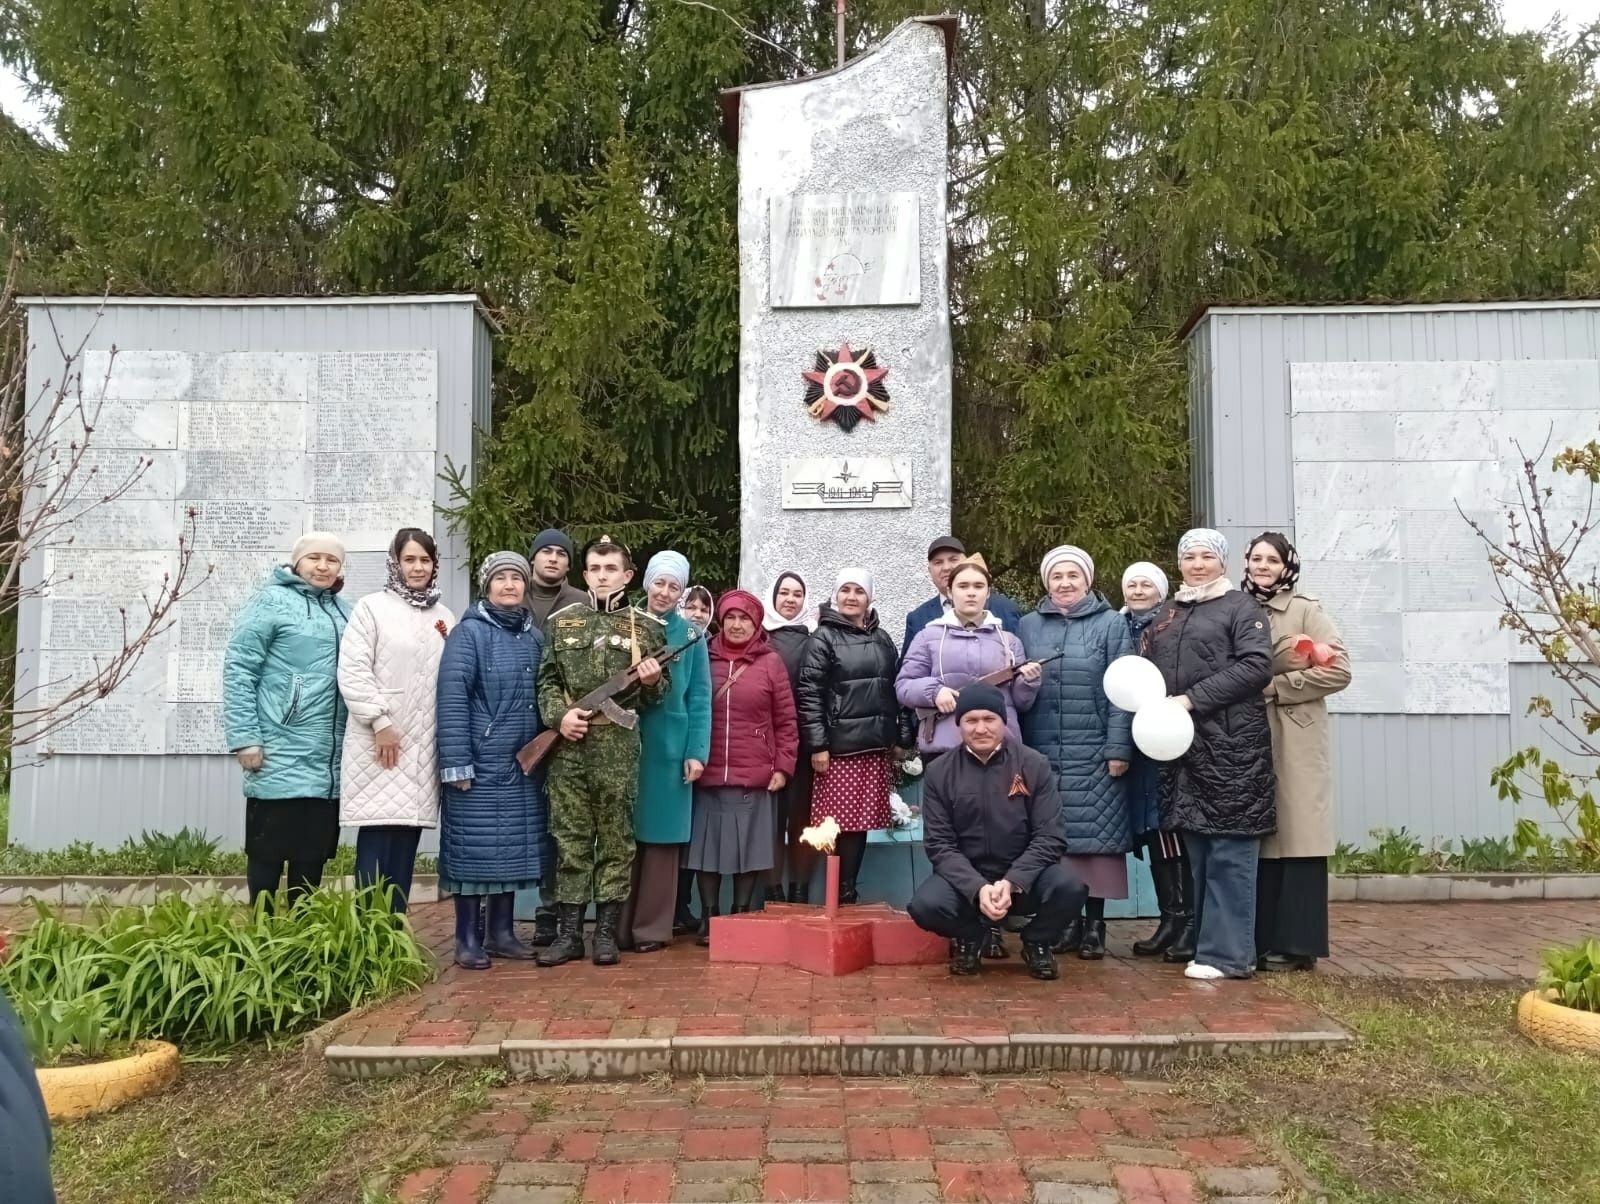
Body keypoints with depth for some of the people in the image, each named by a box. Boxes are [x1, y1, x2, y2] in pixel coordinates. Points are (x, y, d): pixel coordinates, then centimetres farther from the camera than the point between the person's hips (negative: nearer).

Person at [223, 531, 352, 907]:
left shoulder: (345, 612, 13)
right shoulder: (272, 601, -4)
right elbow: (238, 671, -8)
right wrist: (245, 739, -13)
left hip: (328, 765, 6)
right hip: (280, 762, -5)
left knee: (312, 857, 13)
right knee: (268, 855, 4)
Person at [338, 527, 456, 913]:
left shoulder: (445, 618, 14)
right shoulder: (372, 607, 0)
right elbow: (352, 671, -8)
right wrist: (379, 722, -13)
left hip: (424, 745, 5)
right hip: (380, 740, -4)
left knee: (406, 842, 7)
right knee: (377, 840, -6)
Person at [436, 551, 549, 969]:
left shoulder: (534, 636, 11)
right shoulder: (468, 632, -7)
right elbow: (451, 698, -13)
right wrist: (456, 761, -18)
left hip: (522, 764, 6)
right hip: (481, 763, -5)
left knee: (513, 848, 10)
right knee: (475, 849, 1)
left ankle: (502, 931, 21)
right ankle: (468, 939, 10)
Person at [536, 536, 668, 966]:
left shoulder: (646, 625, 7)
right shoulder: (561, 621, 11)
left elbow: (658, 692, 10)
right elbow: (547, 680, 10)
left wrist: (652, 682, -12)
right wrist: (559, 715, -7)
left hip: (620, 747, -1)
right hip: (568, 745, 1)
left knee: (616, 839, 4)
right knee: (570, 839, 5)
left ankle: (606, 931, 12)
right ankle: (568, 932, 12)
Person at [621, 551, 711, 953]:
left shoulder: (689, 635, 3)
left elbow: (699, 698, 1)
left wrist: (697, 751, -6)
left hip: (669, 747, 0)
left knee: (661, 837, 4)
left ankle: (652, 927, 13)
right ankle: (621, 925, 15)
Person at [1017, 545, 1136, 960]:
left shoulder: (1112, 624, 3)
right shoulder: (1029, 626, 11)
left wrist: (1119, 749, -9)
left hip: (1094, 754, -2)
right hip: (1043, 753, 2)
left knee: (1096, 834, -1)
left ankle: (1094, 923, 9)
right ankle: (1065, 918, 14)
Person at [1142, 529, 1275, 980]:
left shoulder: (1240, 608, 2)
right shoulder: (1167, 614, 20)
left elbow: (1256, 666, -11)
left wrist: (1194, 698, -15)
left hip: (1231, 744, -6)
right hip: (1182, 745, 6)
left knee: (1230, 851, -5)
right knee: (1195, 850, 10)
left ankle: (1228, 952, 0)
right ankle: (1206, 942, 18)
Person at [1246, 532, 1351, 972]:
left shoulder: (1306, 610, 0)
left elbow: (1337, 670, -7)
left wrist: (1273, 686, -11)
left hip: (1294, 744, -4)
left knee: (1296, 838, -3)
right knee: (1256, 840, 5)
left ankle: (1295, 943, 2)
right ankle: (1261, 940, 12)